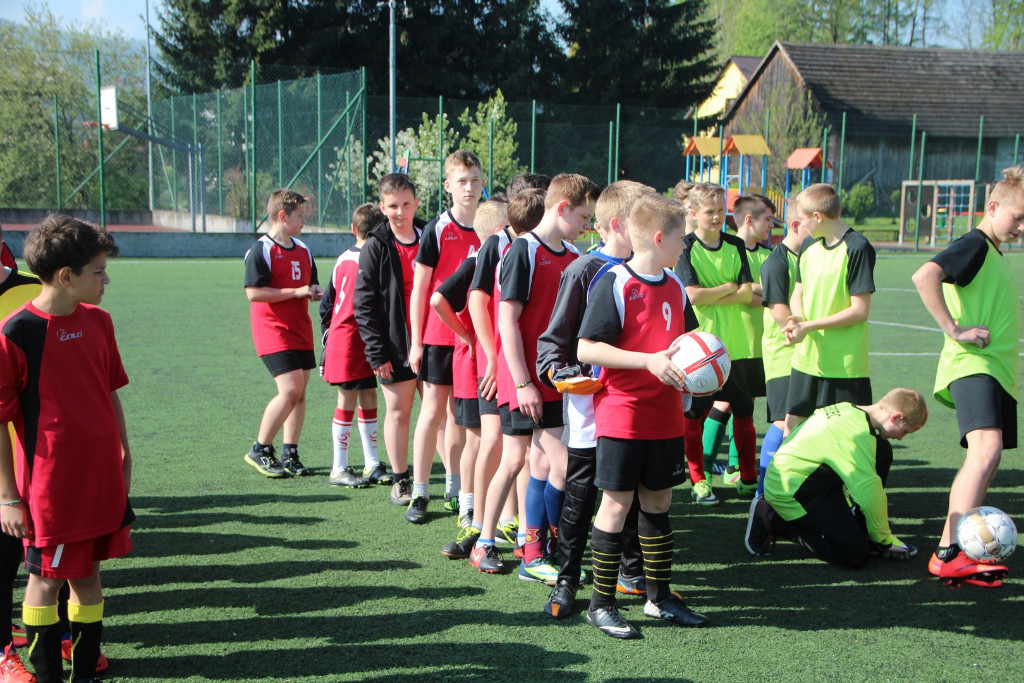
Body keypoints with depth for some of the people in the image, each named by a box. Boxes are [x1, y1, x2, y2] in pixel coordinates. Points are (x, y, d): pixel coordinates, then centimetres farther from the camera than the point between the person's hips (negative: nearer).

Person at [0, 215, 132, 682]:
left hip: (102, 479, 6)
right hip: (50, 485, -6)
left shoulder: (98, 322, 4)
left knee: (87, 574, 14)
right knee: (46, 579, 7)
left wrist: (123, 452, 17)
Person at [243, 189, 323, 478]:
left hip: (300, 330, 8)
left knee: (300, 392, 6)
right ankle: (260, 450, 0)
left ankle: (290, 454, 16)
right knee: (290, 390, -16)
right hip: (273, 329, -8)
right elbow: (254, 292, -17)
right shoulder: (260, 250, -9)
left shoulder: (303, 250, 16)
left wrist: (315, 291, 2)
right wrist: (296, 292, -18)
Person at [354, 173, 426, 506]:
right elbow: (363, 303, -5)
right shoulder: (376, 247, -3)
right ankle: (401, 480, 18)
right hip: (396, 346, -3)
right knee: (398, 412, 6)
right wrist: (376, 351, -10)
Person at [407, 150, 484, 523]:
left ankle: (455, 490, 20)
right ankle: (419, 493, 5)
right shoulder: (437, 230, -5)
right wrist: (416, 341, -7)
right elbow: (420, 288, -4)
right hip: (439, 334, -4)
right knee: (434, 409, -2)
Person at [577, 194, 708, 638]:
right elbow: (586, 349, -18)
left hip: (666, 417, 7)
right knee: (617, 503, -2)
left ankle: (660, 596, 26)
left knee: (658, 502, 14)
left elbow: (687, 339, 26)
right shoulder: (614, 284, -12)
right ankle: (601, 605, 9)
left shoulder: (675, 286, 11)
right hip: (621, 414, -7)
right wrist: (649, 360, -23)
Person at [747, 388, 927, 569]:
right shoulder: (856, 435, -23)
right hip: (789, 493, -10)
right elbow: (868, 490, -21)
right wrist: (884, 539, -8)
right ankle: (774, 521, -6)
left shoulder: (848, 410, 7)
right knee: (857, 555, -13)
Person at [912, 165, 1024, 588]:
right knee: (986, 448, -26)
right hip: (972, 365, -10)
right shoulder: (974, 244, -8)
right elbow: (925, 276, -26)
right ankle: (949, 553, -33)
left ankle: (954, 545, 14)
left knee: (985, 459, 9)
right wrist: (954, 329, -23)